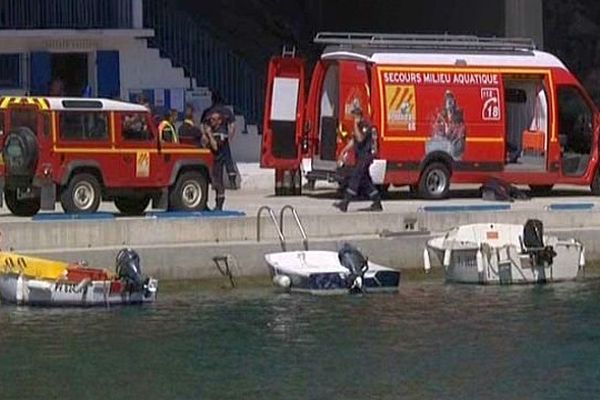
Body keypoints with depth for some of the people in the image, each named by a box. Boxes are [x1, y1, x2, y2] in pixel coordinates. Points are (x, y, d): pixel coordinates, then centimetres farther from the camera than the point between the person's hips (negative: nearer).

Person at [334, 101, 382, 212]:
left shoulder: (366, 125, -13)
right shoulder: (358, 125, 17)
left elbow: (360, 138, -26)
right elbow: (353, 140, 24)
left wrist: (356, 125, -25)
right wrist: (344, 151, 20)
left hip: (365, 156, -10)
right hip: (360, 156, 10)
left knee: (355, 177, -13)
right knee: (365, 181, 11)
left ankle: (345, 203, -17)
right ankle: (377, 204, 16)